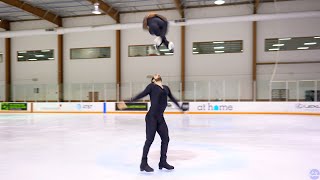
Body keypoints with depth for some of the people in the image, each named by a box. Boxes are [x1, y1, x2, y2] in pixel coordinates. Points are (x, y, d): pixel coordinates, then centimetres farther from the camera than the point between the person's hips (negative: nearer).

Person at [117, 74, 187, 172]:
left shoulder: (166, 88, 18)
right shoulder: (152, 86, 1)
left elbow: (172, 98, 31)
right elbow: (141, 95, -2)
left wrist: (181, 107, 42)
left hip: (160, 118, 7)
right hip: (151, 117, -6)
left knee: (165, 139, 8)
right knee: (150, 139, -6)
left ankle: (163, 162, 21)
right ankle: (143, 163, 5)